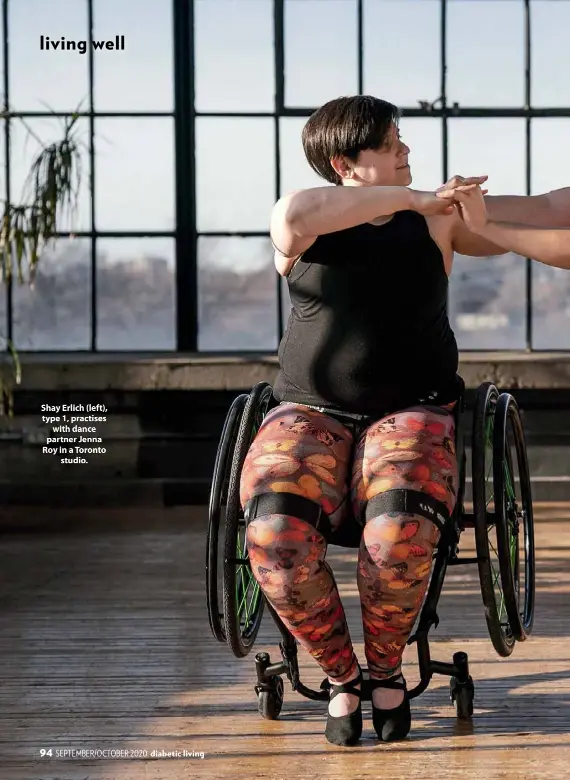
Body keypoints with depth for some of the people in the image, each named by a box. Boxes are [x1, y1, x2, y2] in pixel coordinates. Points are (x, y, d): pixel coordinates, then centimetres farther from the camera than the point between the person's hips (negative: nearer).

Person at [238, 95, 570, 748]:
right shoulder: (304, 229, 3)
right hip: (310, 413, 0)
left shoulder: (437, 220, 9)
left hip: (412, 413, 0)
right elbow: (293, 216, -23)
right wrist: (412, 198, -18)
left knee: (399, 536, -35)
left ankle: (385, 669, -5)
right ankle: (340, 675, -5)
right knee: (274, 537, -31)